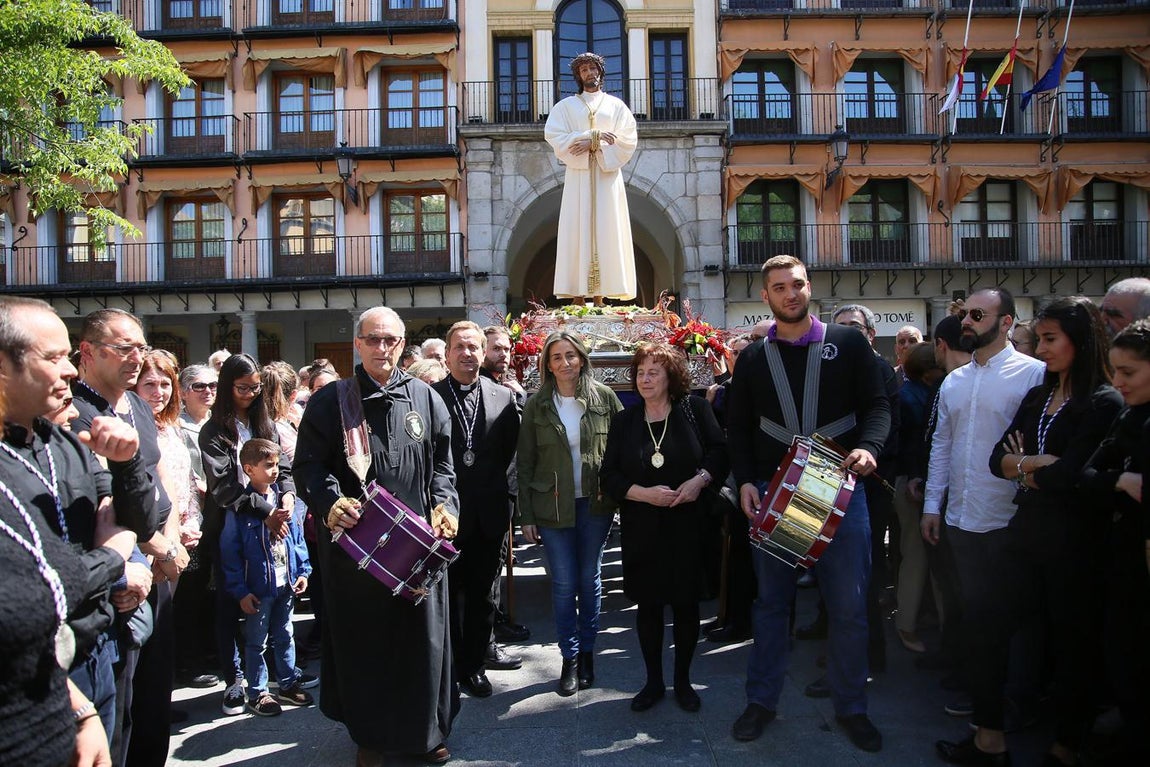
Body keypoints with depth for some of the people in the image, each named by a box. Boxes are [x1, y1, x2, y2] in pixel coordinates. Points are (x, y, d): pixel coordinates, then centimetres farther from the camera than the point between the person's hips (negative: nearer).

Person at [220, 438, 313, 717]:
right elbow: (230, 552, -11)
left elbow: (297, 537, 9)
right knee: (256, 642, 9)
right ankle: (257, 693, 22)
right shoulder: (240, 507, -12)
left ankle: (289, 684, 31)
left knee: (284, 636, 18)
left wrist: (302, 571, 4)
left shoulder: (282, 499, 3)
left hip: (286, 583, 5)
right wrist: (240, 590, -13)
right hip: (258, 587, -5)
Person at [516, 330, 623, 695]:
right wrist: (526, 515, -2)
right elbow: (524, 463, 1)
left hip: (596, 503, 1)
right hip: (553, 507, 0)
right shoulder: (537, 405, -1)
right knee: (564, 583, 3)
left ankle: (587, 652, 27)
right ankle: (570, 657, 19)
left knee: (590, 580, 11)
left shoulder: (604, 398, -1)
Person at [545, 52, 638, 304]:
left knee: (605, 232, -5)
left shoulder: (616, 105, 14)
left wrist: (593, 145, -11)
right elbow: (554, 136, -4)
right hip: (578, 177, -1)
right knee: (578, 231, -7)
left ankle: (600, 295, -5)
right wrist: (595, 135, -13)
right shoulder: (565, 106, 13)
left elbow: (628, 141, 2)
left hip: (607, 176, 1)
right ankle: (578, 297, -8)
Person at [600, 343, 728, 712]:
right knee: (648, 605, 10)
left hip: (687, 525, -2)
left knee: (686, 604, 8)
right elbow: (609, 476, 0)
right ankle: (653, 682, 28)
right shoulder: (624, 421, 4)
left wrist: (700, 479, -18)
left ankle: (683, 680, 28)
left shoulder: (694, 409, -2)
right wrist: (644, 493, -15)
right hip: (642, 529, 2)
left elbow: (720, 450, 0)